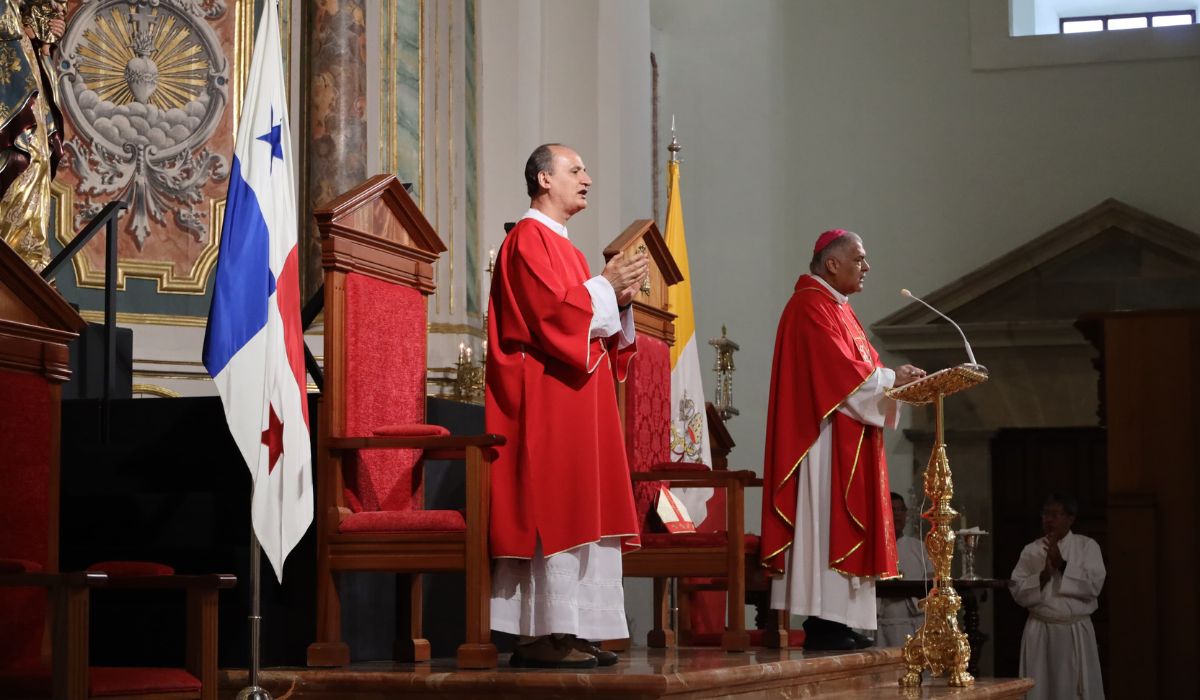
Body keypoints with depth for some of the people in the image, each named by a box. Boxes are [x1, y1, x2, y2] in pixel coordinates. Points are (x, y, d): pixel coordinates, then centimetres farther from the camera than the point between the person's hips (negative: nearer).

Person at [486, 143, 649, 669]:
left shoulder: (561, 246, 23)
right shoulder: (529, 240, -7)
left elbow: (590, 322, 23)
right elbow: (552, 312, -20)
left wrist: (619, 298, 5)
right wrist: (605, 285, -8)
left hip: (576, 396, 10)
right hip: (546, 396, -10)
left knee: (578, 513, 5)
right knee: (552, 508, -12)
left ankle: (567, 630, 5)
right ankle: (544, 635, -12)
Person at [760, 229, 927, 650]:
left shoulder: (837, 308, 21)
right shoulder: (811, 306, -11)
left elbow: (854, 368, 18)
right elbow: (838, 369, -19)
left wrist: (895, 379, 0)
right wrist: (891, 379, -11)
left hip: (849, 440, 10)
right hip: (826, 435, -10)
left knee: (845, 527, 6)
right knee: (828, 523, -12)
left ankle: (833, 622, 5)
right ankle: (823, 623, -13)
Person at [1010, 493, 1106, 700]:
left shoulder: (1087, 546, 2)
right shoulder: (1031, 551, 7)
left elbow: (1094, 586, -10)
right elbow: (1018, 593, 0)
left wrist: (1062, 565, -14)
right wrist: (1043, 576, -15)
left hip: (1076, 632, -1)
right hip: (1040, 632, 1)